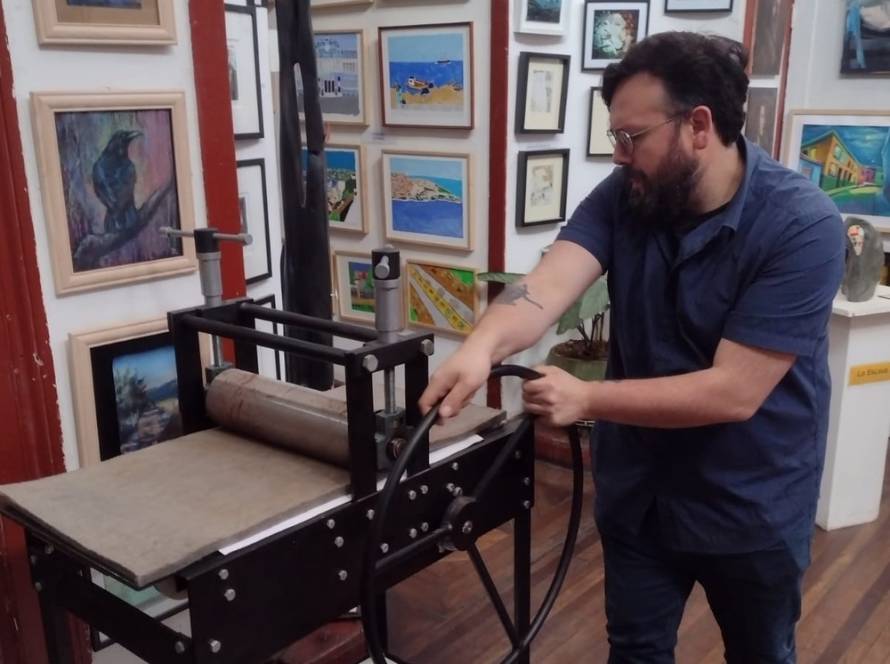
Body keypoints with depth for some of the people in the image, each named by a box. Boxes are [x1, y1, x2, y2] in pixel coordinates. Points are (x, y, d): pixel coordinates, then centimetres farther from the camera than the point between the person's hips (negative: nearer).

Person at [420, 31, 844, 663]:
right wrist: (484, 345, -48)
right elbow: (549, 282, -28)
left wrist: (586, 399, -30)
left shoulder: (803, 225, -24)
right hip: (638, 490, 3)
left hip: (751, 505, -3)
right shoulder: (623, 195, -11)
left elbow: (734, 392, -29)